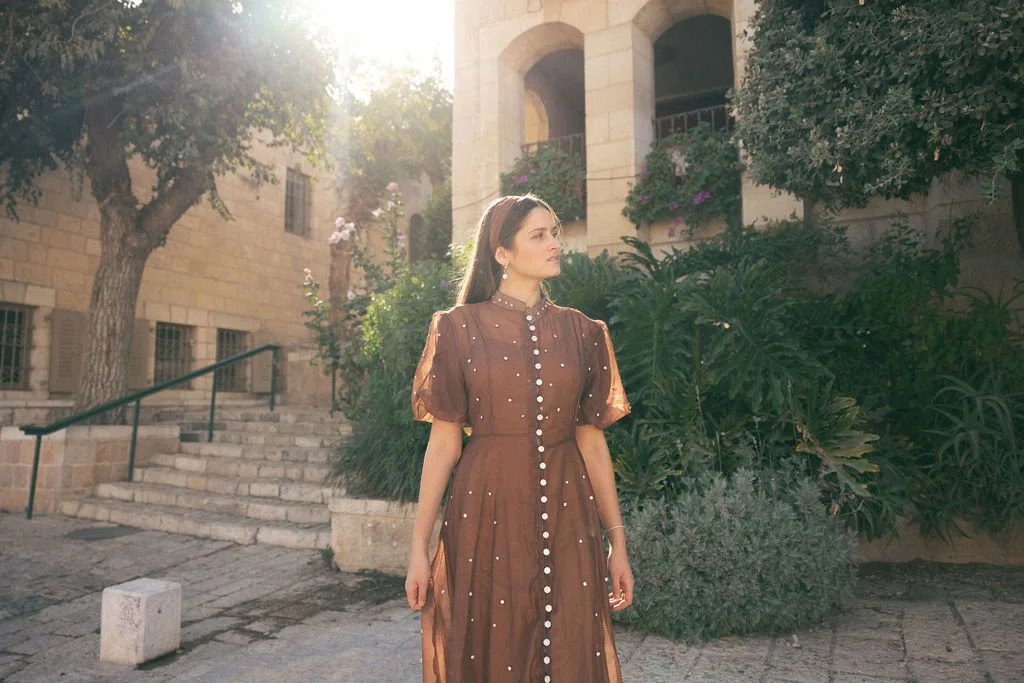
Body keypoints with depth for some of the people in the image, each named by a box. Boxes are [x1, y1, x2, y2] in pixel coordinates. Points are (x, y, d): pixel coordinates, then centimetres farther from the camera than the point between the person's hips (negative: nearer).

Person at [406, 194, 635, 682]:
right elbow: (443, 441, -1)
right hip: (487, 512, -2)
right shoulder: (461, 328, 1)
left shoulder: (581, 332, 8)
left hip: (565, 515, 2)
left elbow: (592, 440, 8)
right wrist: (420, 547, -3)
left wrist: (617, 540, 5)